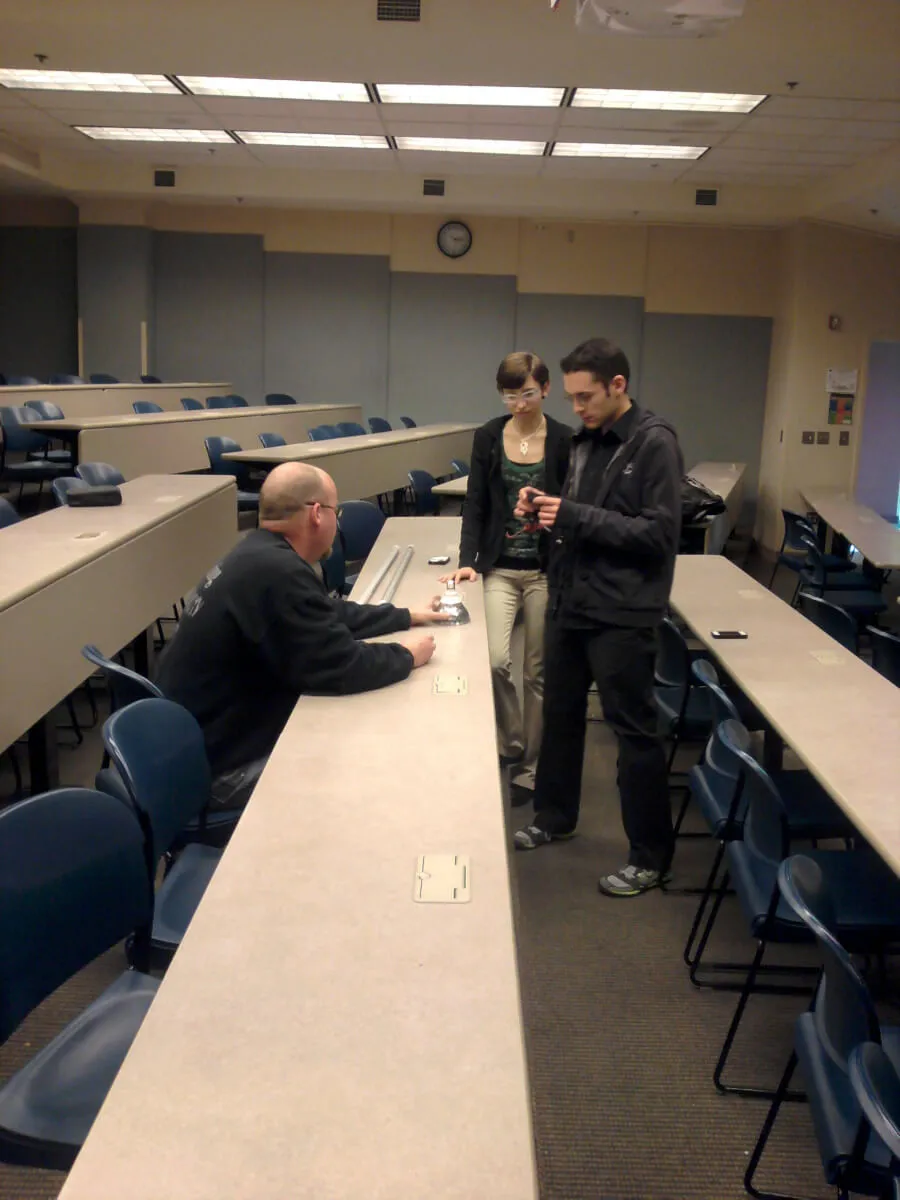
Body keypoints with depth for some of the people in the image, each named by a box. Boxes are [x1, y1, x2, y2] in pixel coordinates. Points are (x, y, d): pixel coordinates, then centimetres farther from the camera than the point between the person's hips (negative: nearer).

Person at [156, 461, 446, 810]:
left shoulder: (261, 555, 2)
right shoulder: (278, 572, -29)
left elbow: (330, 616, 17)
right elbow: (340, 668, -26)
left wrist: (406, 616, 19)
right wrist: (406, 656, -9)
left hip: (216, 734, 10)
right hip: (220, 766, -9)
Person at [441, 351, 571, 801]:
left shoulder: (565, 440, -3)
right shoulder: (487, 437, 2)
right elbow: (475, 504, 2)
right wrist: (467, 560, -8)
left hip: (546, 571, -1)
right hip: (499, 568, 1)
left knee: (537, 671, 6)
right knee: (493, 660, -15)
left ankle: (530, 765, 22)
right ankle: (510, 740, 13)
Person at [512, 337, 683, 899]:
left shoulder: (654, 443, -13)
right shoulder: (587, 440, 11)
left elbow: (659, 533, -19)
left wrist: (574, 516, -21)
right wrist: (547, 507, 0)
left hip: (622, 614, -8)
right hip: (570, 601, 8)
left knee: (635, 731, 1)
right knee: (561, 714, 19)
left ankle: (652, 856, 14)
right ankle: (555, 816, 38)